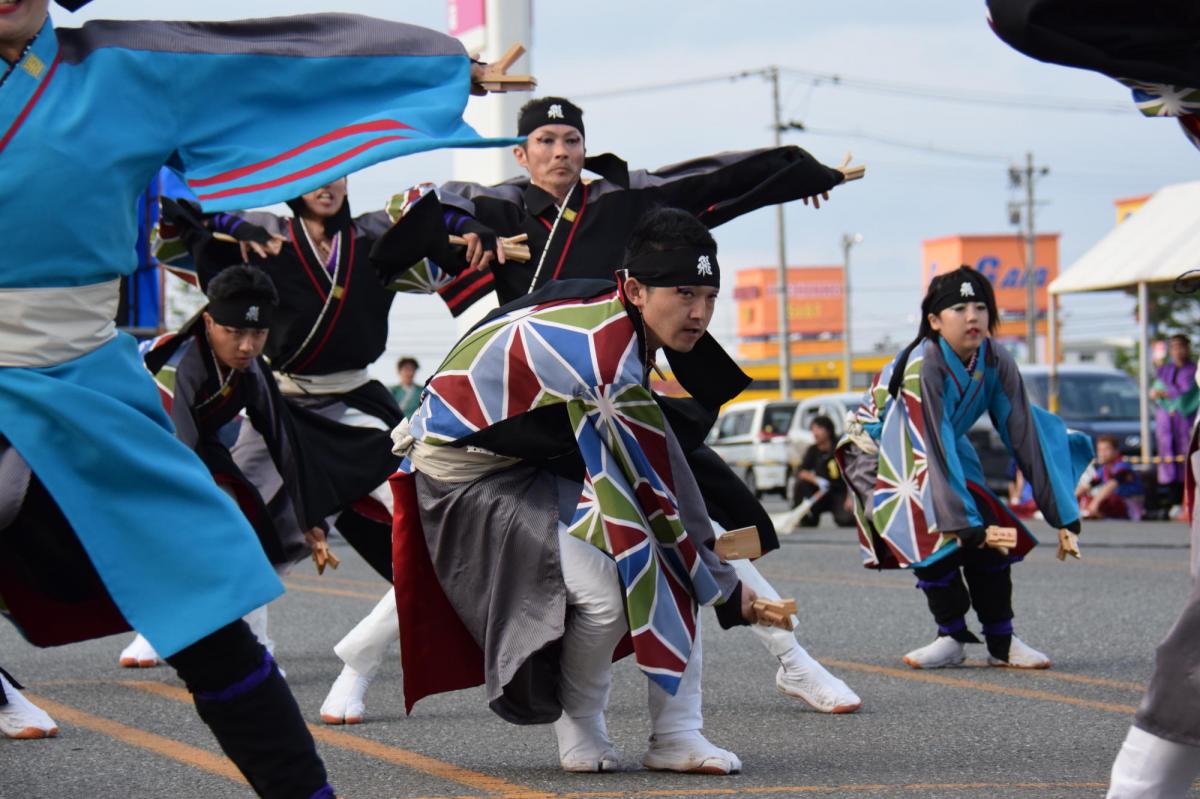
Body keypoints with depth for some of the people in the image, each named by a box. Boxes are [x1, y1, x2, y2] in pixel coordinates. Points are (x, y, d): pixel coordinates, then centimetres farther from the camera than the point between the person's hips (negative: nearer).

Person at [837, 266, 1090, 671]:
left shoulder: (995, 362, -16)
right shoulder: (923, 365, -33)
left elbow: (1025, 437, -17)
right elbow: (931, 446, -38)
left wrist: (1064, 516, -19)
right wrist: (961, 519, -43)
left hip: (946, 452, 6)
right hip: (877, 453, -6)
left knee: (988, 529, -10)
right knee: (934, 534, -23)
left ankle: (1002, 642, -2)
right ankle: (953, 637, -7)